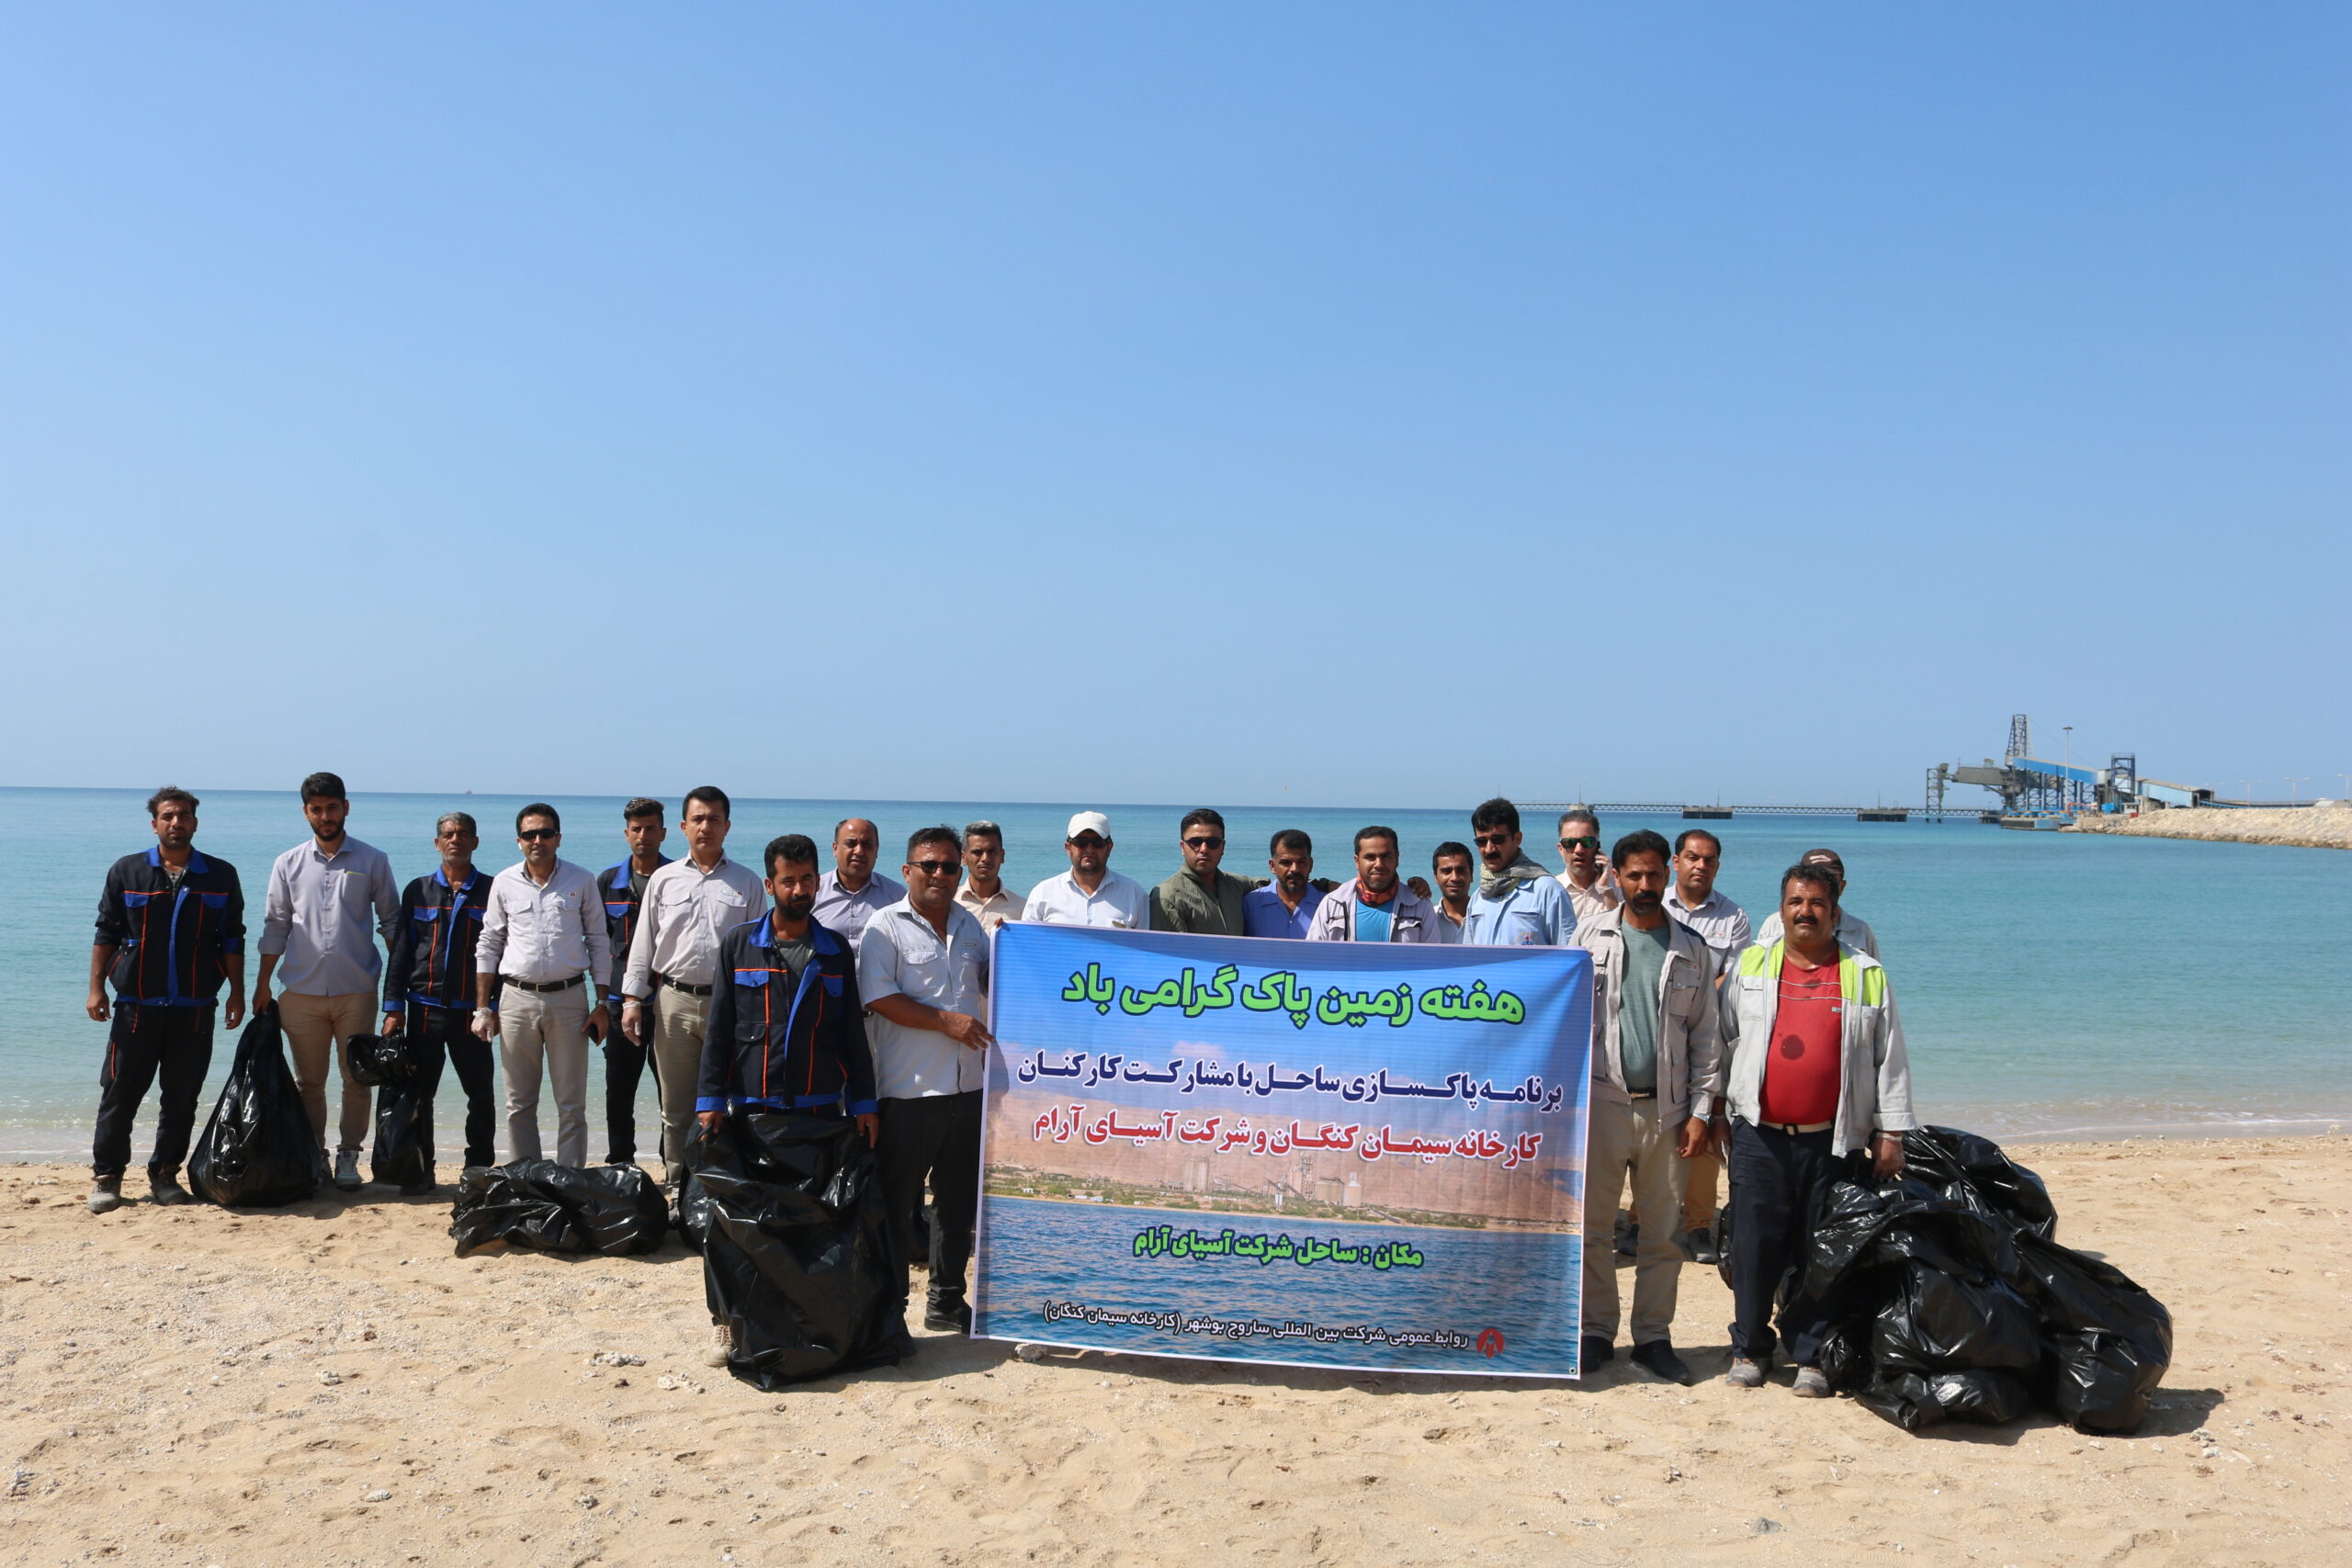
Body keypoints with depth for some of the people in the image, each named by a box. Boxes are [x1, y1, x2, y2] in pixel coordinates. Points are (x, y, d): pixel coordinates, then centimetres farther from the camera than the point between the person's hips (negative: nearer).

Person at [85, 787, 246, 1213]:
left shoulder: (221, 876, 6)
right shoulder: (126, 872, 5)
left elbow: (232, 940, 8)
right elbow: (106, 933, 6)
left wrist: (237, 993, 4)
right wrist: (96, 988, 0)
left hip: (195, 1008, 1)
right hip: (136, 1005, -1)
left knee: (182, 1097, 5)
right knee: (120, 1093, 2)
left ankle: (165, 1175, 17)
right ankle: (106, 1177, 12)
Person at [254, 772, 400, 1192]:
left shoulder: (372, 861, 3)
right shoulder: (289, 864, 8)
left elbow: (391, 920, 7)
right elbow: (275, 927, 11)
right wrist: (262, 984, 6)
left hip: (357, 991, -1)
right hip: (302, 991, 1)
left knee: (357, 1079, 2)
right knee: (308, 1081, 8)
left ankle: (348, 1156, 13)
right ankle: (311, 1157, 18)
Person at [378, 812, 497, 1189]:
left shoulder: (491, 891, 4)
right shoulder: (418, 891, 10)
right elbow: (400, 952, 9)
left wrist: (496, 1006, -4)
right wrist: (393, 1006, 2)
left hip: (471, 1011, -1)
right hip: (425, 1008, 2)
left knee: (481, 1094, 2)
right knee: (418, 1093, 4)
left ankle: (480, 1168, 14)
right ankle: (419, 1170, 14)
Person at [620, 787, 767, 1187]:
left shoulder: (748, 883, 5)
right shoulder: (664, 879, 8)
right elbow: (643, 944, 10)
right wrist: (632, 999, 3)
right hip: (673, 1002, 1)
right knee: (675, 1107, 8)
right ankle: (677, 1184, 17)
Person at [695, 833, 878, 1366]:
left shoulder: (835, 951, 9)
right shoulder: (739, 944, 4)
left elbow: (852, 1033, 11)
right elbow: (718, 1027, 2)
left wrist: (863, 1102, 6)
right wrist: (709, 1098, -5)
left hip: (821, 1108, 1)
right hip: (752, 1106, -1)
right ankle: (728, 1322, 13)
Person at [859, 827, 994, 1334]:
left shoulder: (970, 925, 14)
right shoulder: (886, 927, -5)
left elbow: (988, 985, 25)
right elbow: (878, 997, -14)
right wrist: (945, 1020, -17)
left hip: (967, 1088, 6)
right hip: (909, 1091, -6)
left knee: (958, 1201, 14)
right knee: (898, 1203, 2)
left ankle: (947, 1302, 26)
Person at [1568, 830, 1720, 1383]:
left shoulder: (1691, 949, 7)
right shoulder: (1591, 936, 3)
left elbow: (1706, 1035, 7)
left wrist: (1700, 1110, 0)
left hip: (1667, 1109, 1)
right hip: (1602, 1103, -1)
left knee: (1663, 1233, 7)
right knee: (1592, 1225, 3)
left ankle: (1653, 1336, 19)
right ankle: (1597, 1331, 16)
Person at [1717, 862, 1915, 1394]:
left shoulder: (1866, 975, 5)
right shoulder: (1751, 966, 8)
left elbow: (1890, 1060, 7)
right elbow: (1725, 1041, 12)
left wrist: (1890, 1133, 3)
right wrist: (1718, 1112, 9)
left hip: (1834, 1140, 0)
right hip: (1758, 1135, 1)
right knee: (1755, 1245, 4)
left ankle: (1810, 1356, 17)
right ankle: (1750, 1349, 18)